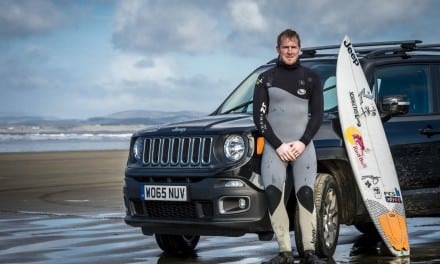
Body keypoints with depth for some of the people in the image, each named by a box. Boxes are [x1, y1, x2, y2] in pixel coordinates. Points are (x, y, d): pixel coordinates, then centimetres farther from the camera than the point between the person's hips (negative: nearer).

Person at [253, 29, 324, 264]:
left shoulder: (311, 77, 12)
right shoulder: (266, 78, 9)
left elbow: (317, 114, 8)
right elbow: (258, 116, 4)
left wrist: (303, 142, -7)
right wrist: (278, 145, -6)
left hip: (303, 145, 0)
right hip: (274, 146, 0)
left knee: (305, 194, -11)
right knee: (273, 194, -14)